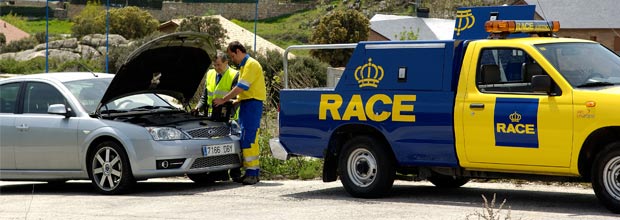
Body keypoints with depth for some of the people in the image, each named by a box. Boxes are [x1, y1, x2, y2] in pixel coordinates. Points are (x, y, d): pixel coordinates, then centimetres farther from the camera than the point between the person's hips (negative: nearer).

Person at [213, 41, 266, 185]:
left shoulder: (251, 65, -11)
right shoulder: (243, 66, 22)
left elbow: (241, 87, -16)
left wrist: (223, 100, -11)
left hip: (252, 104, -10)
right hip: (246, 104, 10)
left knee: (249, 139, -14)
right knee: (247, 140, 10)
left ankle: (252, 173, -16)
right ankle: (253, 172, 12)